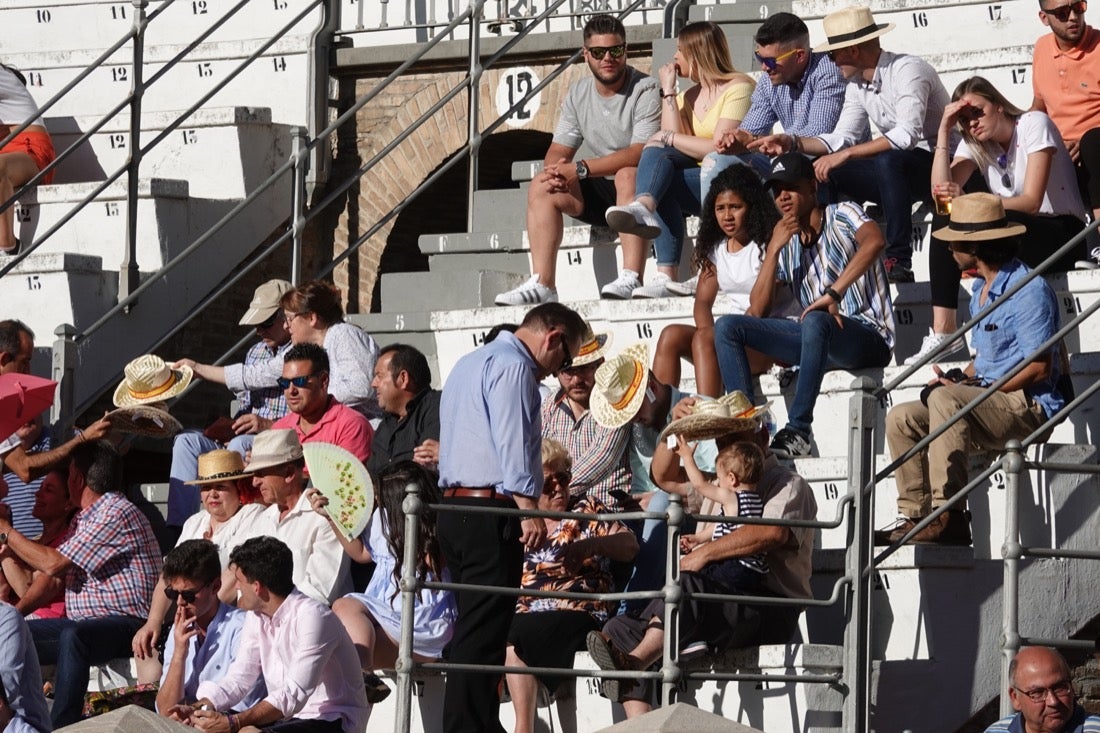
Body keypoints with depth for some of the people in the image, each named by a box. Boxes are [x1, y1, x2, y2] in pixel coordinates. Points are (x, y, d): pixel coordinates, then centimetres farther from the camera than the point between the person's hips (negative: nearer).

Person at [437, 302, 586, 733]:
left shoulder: (470, 363, 25)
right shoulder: (513, 365, -7)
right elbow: (513, 440, -16)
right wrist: (529, 508, -18)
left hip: (453, 506, 10)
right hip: (491, 511, -10)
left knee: (474, 629, 11)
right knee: (483, 635, -11)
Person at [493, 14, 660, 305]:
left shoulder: (644, 90, -13)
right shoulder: (577, 94, 8)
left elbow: (640, 153, -25)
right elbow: (558, 150, 8)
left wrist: (580, 169, -28)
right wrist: (556, 170, -19)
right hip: (599, 194, 6)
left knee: (628, 175, -37)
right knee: (541, 186, -12)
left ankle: (632, 278, -44)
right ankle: (542, 284, -19)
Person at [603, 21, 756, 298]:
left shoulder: (738, 87, -5)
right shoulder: (689, 97, 19)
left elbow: (720, 148, -16)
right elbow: (675, 142, 0)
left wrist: (668, 138, -7)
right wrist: (668, 92, 1)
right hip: (700, 180, 6)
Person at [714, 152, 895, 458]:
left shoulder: (841, 215, -1)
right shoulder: (788, 243, 16)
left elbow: (874, 240, -25)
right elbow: (758, 308, 7)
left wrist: (833, 294, -31)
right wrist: (773, 248, -2)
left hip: (867, 337, -7)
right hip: (818, 339, 7)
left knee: (815, 321, -41)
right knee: (726, 327, -3)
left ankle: (797, 431, -39)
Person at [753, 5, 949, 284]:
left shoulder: (908, 70, -19)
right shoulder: (856, 84, 7)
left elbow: (907, 135, -31)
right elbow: (842, 139, 12)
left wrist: (845, 154, -31)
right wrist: (792, 142, -2)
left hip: (937, 167, -8)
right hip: (893, 170, 8)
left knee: (888, 160, -39)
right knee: (821, 169, -5)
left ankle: (899, 261, -36)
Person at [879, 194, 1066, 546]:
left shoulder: (1028, 289, -14)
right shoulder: (980, 289, 18)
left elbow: (1039, 367, -18)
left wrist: (969, 388, -18)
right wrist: (962, 377, 7)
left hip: (1030, 407, -10)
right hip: (992, 406, 10)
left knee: (945, 399, -33)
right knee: (901, 419, 3)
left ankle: (949, 517, -38)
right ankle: (915, 516, -4)